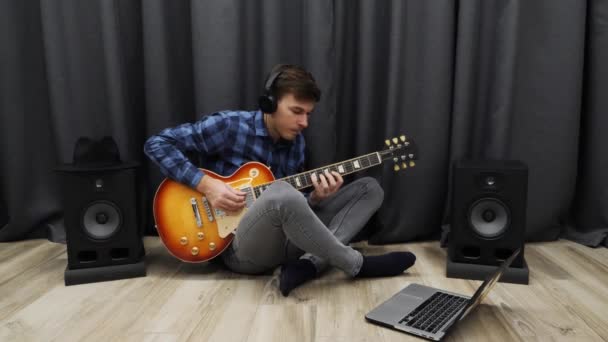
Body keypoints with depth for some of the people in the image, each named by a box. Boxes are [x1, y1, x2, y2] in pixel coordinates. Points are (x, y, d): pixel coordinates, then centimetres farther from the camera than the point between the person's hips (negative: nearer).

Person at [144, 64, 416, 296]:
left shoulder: (296, 142, 9)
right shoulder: (229, 125, -9)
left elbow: (293, 208, 12)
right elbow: (157, 143, -9)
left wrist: (316, 197, -11)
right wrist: (206, 184, -18)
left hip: (287, 238, 7)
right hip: (241, 246, -6)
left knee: (370, 189, 0)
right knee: (281, 193, -41)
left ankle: (309, 264, -20)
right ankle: (356, 264, -19)